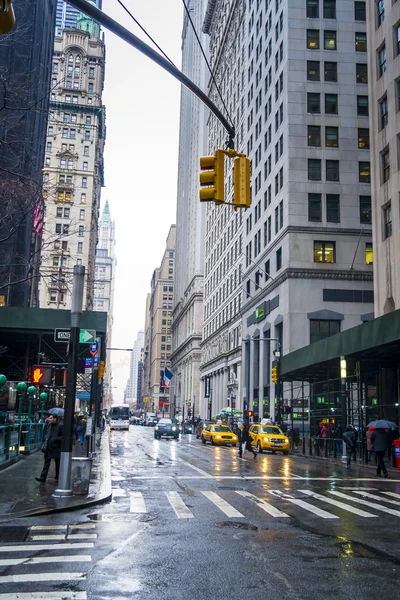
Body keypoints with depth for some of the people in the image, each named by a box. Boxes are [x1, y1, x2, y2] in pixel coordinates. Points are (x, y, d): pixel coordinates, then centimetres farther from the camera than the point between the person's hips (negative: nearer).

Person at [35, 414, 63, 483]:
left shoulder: (60, 426, -12)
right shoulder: (48, 425, 8)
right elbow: (45, 434, 21)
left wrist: (56, 439, -21)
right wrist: (45, 440, 9)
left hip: (56, 448, -6)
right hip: (48, 447, 6)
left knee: (58, 463, 8)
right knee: (46, 462, 4)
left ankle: (57, 477, 21)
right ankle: (42, 478, 2)